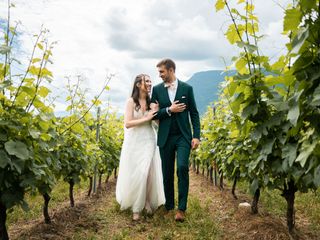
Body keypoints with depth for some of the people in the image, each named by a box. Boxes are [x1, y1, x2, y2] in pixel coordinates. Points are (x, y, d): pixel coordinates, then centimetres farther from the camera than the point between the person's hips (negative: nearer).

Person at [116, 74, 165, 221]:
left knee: (147, 173, -1)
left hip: (149, 141, 3)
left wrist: (157, 111, -15)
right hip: (134, 142, -2)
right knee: (135, 174, 1)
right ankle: (136, 208, 15)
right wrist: (146, 118, -16)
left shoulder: (151, 101, 4)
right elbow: (127, 124, -14)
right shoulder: (131, 101, -6)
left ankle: (147, 202, 19)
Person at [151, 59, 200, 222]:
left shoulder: (187, 88, 2)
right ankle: (169, 206, 23)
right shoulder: (157, 89, 5)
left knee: (182, 168, -17)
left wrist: (196, 136, -5)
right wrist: (169, 110, -13)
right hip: (165, 138, 2)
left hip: (183, 136, -2)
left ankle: (181, 208, -7)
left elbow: (194, 113, 2)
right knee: (167, 173, 7)